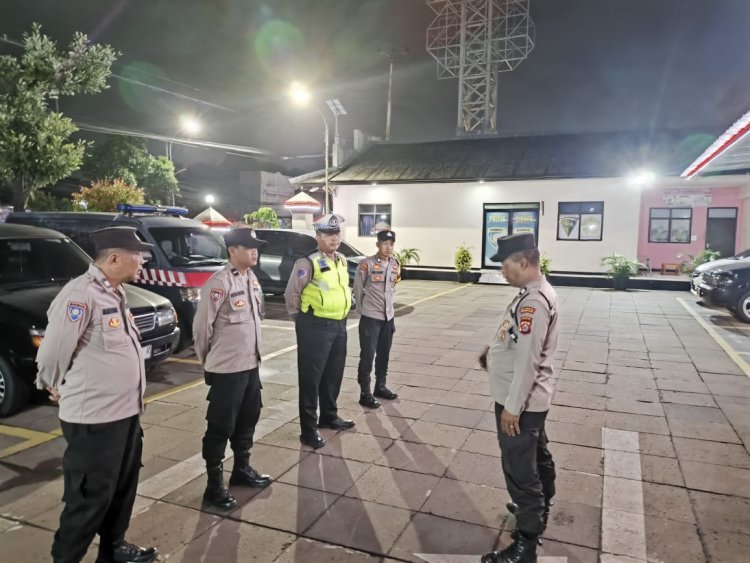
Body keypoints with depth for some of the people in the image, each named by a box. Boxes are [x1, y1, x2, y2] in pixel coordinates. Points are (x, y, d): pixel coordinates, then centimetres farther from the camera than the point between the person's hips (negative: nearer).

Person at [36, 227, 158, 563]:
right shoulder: (80, 294, -21)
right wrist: (55, 387, -1)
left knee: (122, 488, 22)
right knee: (89, 498, 7)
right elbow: (52, 351, -19)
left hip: (126, 411, 9)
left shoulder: (115, 292, 9)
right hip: (94, 418, -9)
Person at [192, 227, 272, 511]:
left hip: (251, 363, 8)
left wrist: (252, 352, 17)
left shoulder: (252, 278, 8)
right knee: (220, 426, 3)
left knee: (247, 419, 20)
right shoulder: (220, 282, -19)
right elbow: (201, 324, -15)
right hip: (226, 368, -8)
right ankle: (214, 485, 17)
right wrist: (207, 358, -2)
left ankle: (242, 468, 38)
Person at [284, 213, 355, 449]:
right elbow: (291, 294, -11)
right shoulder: (308, 263, -16)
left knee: (334, 374, 19)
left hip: (339, 325, 8)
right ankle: (308, 429, 11)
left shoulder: (342, 261, 10)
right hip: (316, 327, -8)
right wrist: (302, 319, -1)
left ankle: (329, 416, 37)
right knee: (311, 377, 1)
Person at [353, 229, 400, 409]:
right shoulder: (366, 264, -14)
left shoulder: (395, 264, 5)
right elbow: (357, 289, -6)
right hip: (370, 317, -6)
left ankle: (380, 386, 30)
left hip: (388, 316, 6)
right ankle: (365, 393, 7)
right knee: (367, 355, -1)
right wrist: (362, 308, 1)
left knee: (384, 354, 16)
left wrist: (388, 304, 15)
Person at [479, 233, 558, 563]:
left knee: (520, 470, 1)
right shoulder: (535, 293, 7)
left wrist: (512, 407, -23)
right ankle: (538, 509, 46)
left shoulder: (533, 301, -25)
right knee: (536, 458, 26)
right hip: (531, 399, 10)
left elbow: (527, 359, -26)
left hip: (521, 401, -10)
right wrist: (494, 352, 8)